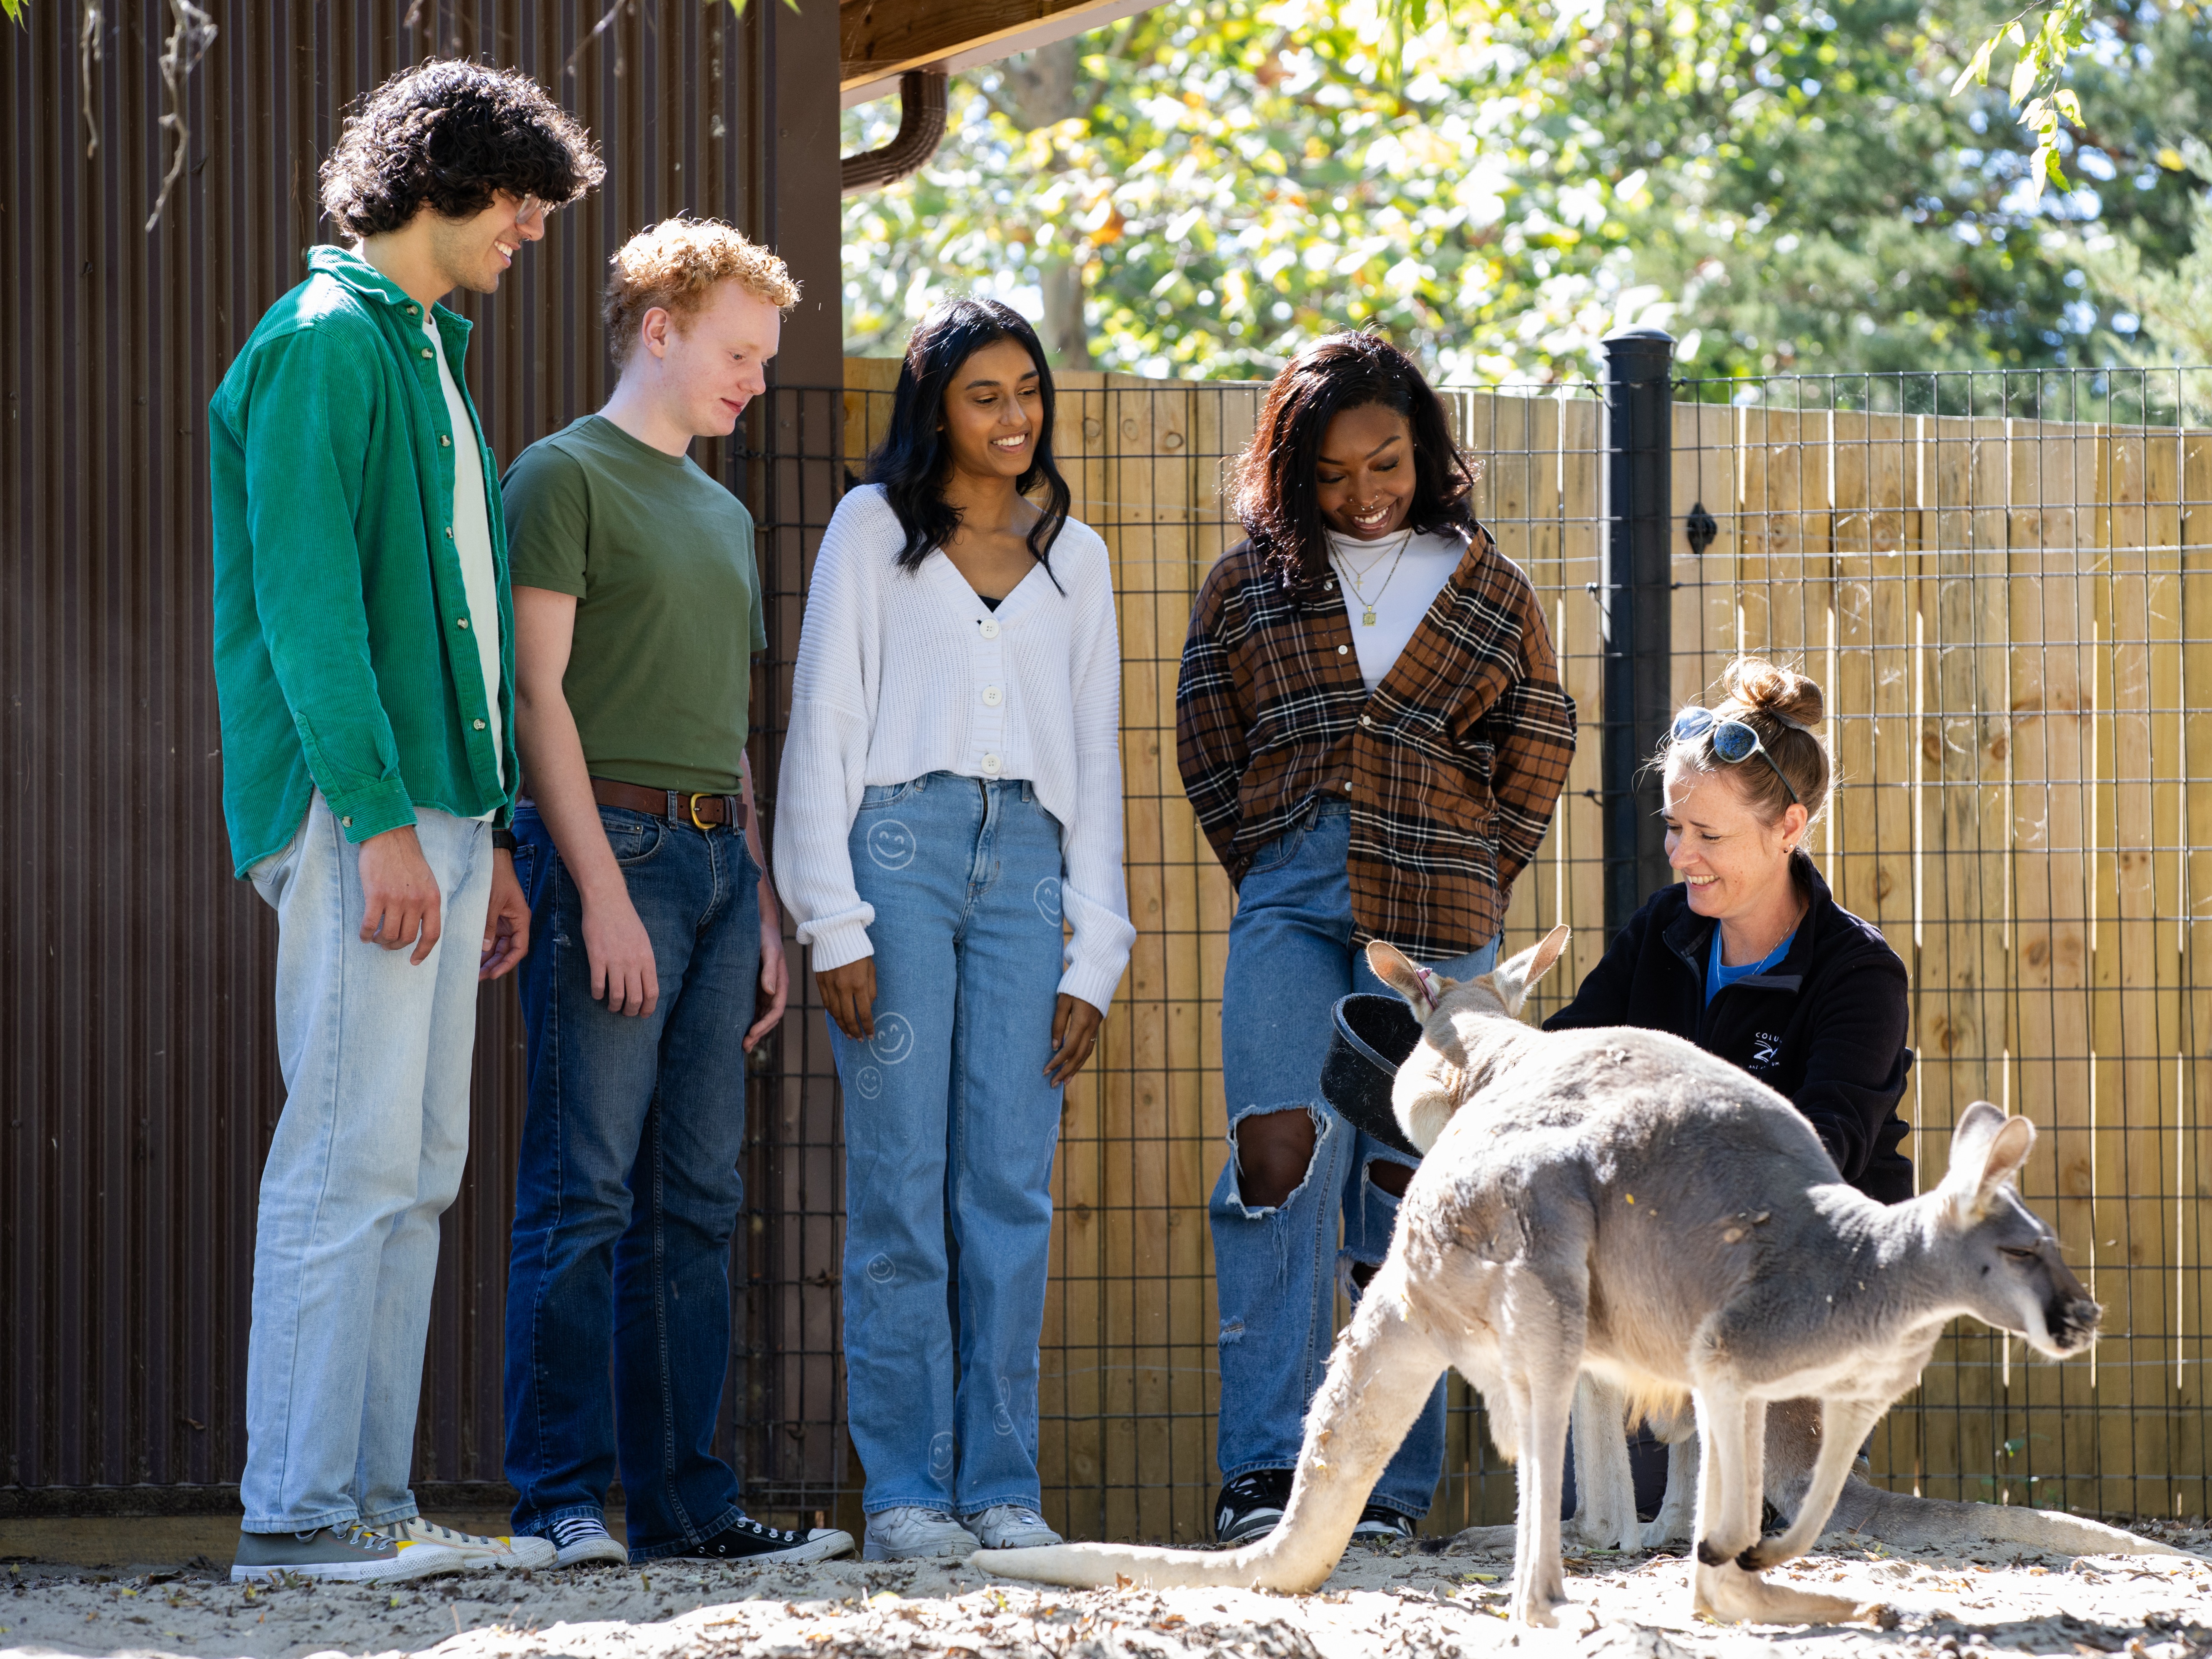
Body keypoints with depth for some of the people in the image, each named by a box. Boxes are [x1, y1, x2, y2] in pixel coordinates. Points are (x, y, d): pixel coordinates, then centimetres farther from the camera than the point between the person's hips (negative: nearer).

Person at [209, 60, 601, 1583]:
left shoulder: (426, 356, 22)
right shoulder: (326, 344, -8)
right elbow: (306, 598, -16)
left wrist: (489, 834, 20)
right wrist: (380, 818, -21)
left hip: (433, 811, 10)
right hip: (358, 813, -10)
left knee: (415, 1170, 8)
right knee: (353, 1156, -11)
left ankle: (372, 1501, 10)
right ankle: (299, 1513, -10)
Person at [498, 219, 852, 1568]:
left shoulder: (725, 515, 23)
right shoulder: (567, 477, -1)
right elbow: (539, 695, -8)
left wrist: (766, 910, 17)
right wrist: (601, 886, -16)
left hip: (719, 860, 8)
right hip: (612, 841, -8)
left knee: (699, 1199, 5)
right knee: (586, 1189, -9)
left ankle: (684, 1496, 6)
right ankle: (560, 1495, -9)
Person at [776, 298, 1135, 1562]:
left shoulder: (1075, 557, 18)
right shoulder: (874, 530, 9)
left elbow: (1095, 759, 17)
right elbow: (823, 724, 4)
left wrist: (1093, 960, 9)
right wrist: (835, 924, -6)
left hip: (1025, 864, 3)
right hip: (900, 847, -3)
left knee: (1012, 1190, -3)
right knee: (902, 1184, -7)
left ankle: (1003, 1486, 0)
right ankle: (905, 1490, -5)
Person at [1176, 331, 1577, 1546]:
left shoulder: (1486, 589, 9)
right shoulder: (1247, 585, 10)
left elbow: (1537, 754, 14)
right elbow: (1207, 749, 15)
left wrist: (1469, 888, 8)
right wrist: (1272, 872, 8)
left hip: (1434, 920, 0)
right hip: (1289, 908, 0)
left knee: (1407, 1190, 1)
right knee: (1279, 1156, -15)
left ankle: (1389, 1484, 5)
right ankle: (1266, 1468, -17)